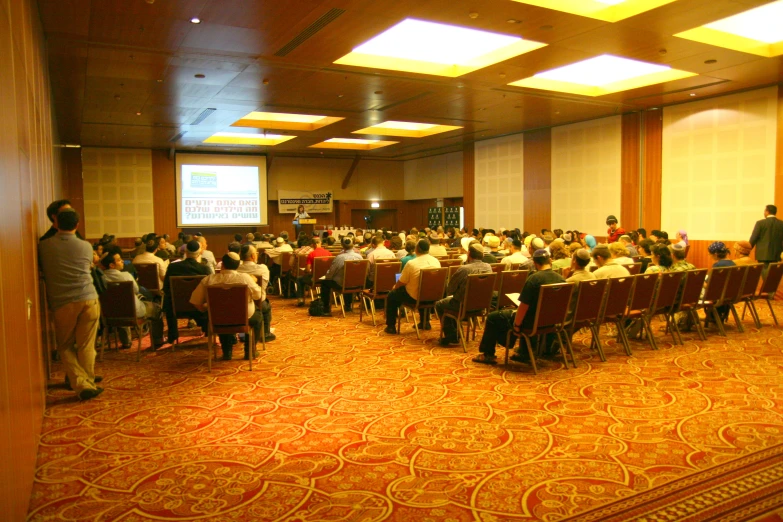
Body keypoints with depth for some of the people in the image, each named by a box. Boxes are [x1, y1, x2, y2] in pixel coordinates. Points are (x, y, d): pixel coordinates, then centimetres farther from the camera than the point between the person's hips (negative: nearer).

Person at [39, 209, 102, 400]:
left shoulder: (44, 246, 0)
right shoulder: (86, 247, 3)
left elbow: (42, 270, 18)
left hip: (62, 303, 0)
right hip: (89, 300, 1)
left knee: (65, 346, 12)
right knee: (86, 346, 9)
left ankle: (82, 384, 2)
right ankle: (88, 380, 16)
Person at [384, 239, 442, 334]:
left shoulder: (411, 263, -21)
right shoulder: (436, 262, -5)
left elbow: (401, 283, -11)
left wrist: (395, 287, 14)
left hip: (414, 298, -5)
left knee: (392, 296, 18)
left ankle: (391, 326, 22)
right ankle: (425, 323, 45)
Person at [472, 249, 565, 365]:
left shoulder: (533, 279, -22)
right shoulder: (561, 279, -3)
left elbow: (524, 306, -21)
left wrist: (516, 325, -7)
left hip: (532, 322, -7)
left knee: (492, 317, 9)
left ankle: (488, 355, 18)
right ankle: (524, 353, 39)